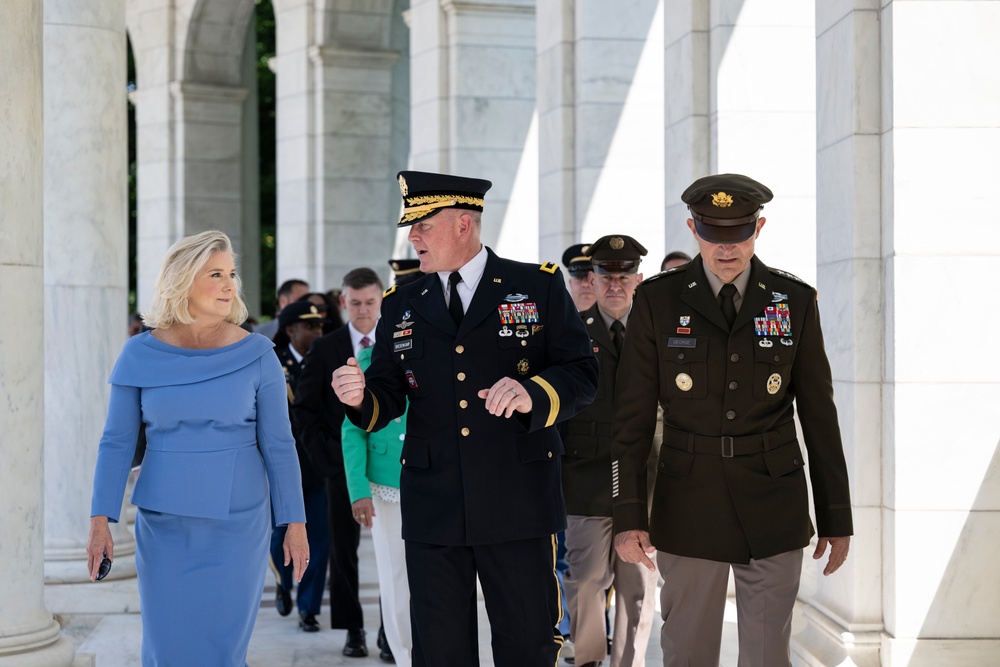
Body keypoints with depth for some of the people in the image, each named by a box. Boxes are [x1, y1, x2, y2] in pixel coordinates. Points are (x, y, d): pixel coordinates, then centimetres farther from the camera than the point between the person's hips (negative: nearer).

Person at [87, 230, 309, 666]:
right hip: (163, 526, 1)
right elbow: (117, 442, 1)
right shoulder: (140, 355, -3)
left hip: (237, 525, -1)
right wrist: (100, 520, -5)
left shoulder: (256, 355, -5)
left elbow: (278, 445, -1)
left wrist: (295, 523, -3)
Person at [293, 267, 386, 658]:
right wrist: (324, 453, -5)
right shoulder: (324, 350, 3)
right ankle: (353, 630, 13)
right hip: (342, 464, 0)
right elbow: (304, 408, 4)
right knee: (344, 550, 4)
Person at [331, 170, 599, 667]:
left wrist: (533, 393, -21)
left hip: (519, 506, -3)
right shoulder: (402, 306, 13)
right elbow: (386, 399, 11)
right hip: (432, 509, 3)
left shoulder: (539, 286, 3)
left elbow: (583, 374, -1)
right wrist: (359, 398, -13)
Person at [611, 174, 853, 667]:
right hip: (688, 509, 0)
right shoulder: (657, 301, -2)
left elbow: (819, 416, 4)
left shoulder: (795, 301, 1)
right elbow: (632, 417, -2)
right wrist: (628, 517, -8)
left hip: (772, 509, 1)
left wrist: (836, 517, 4)